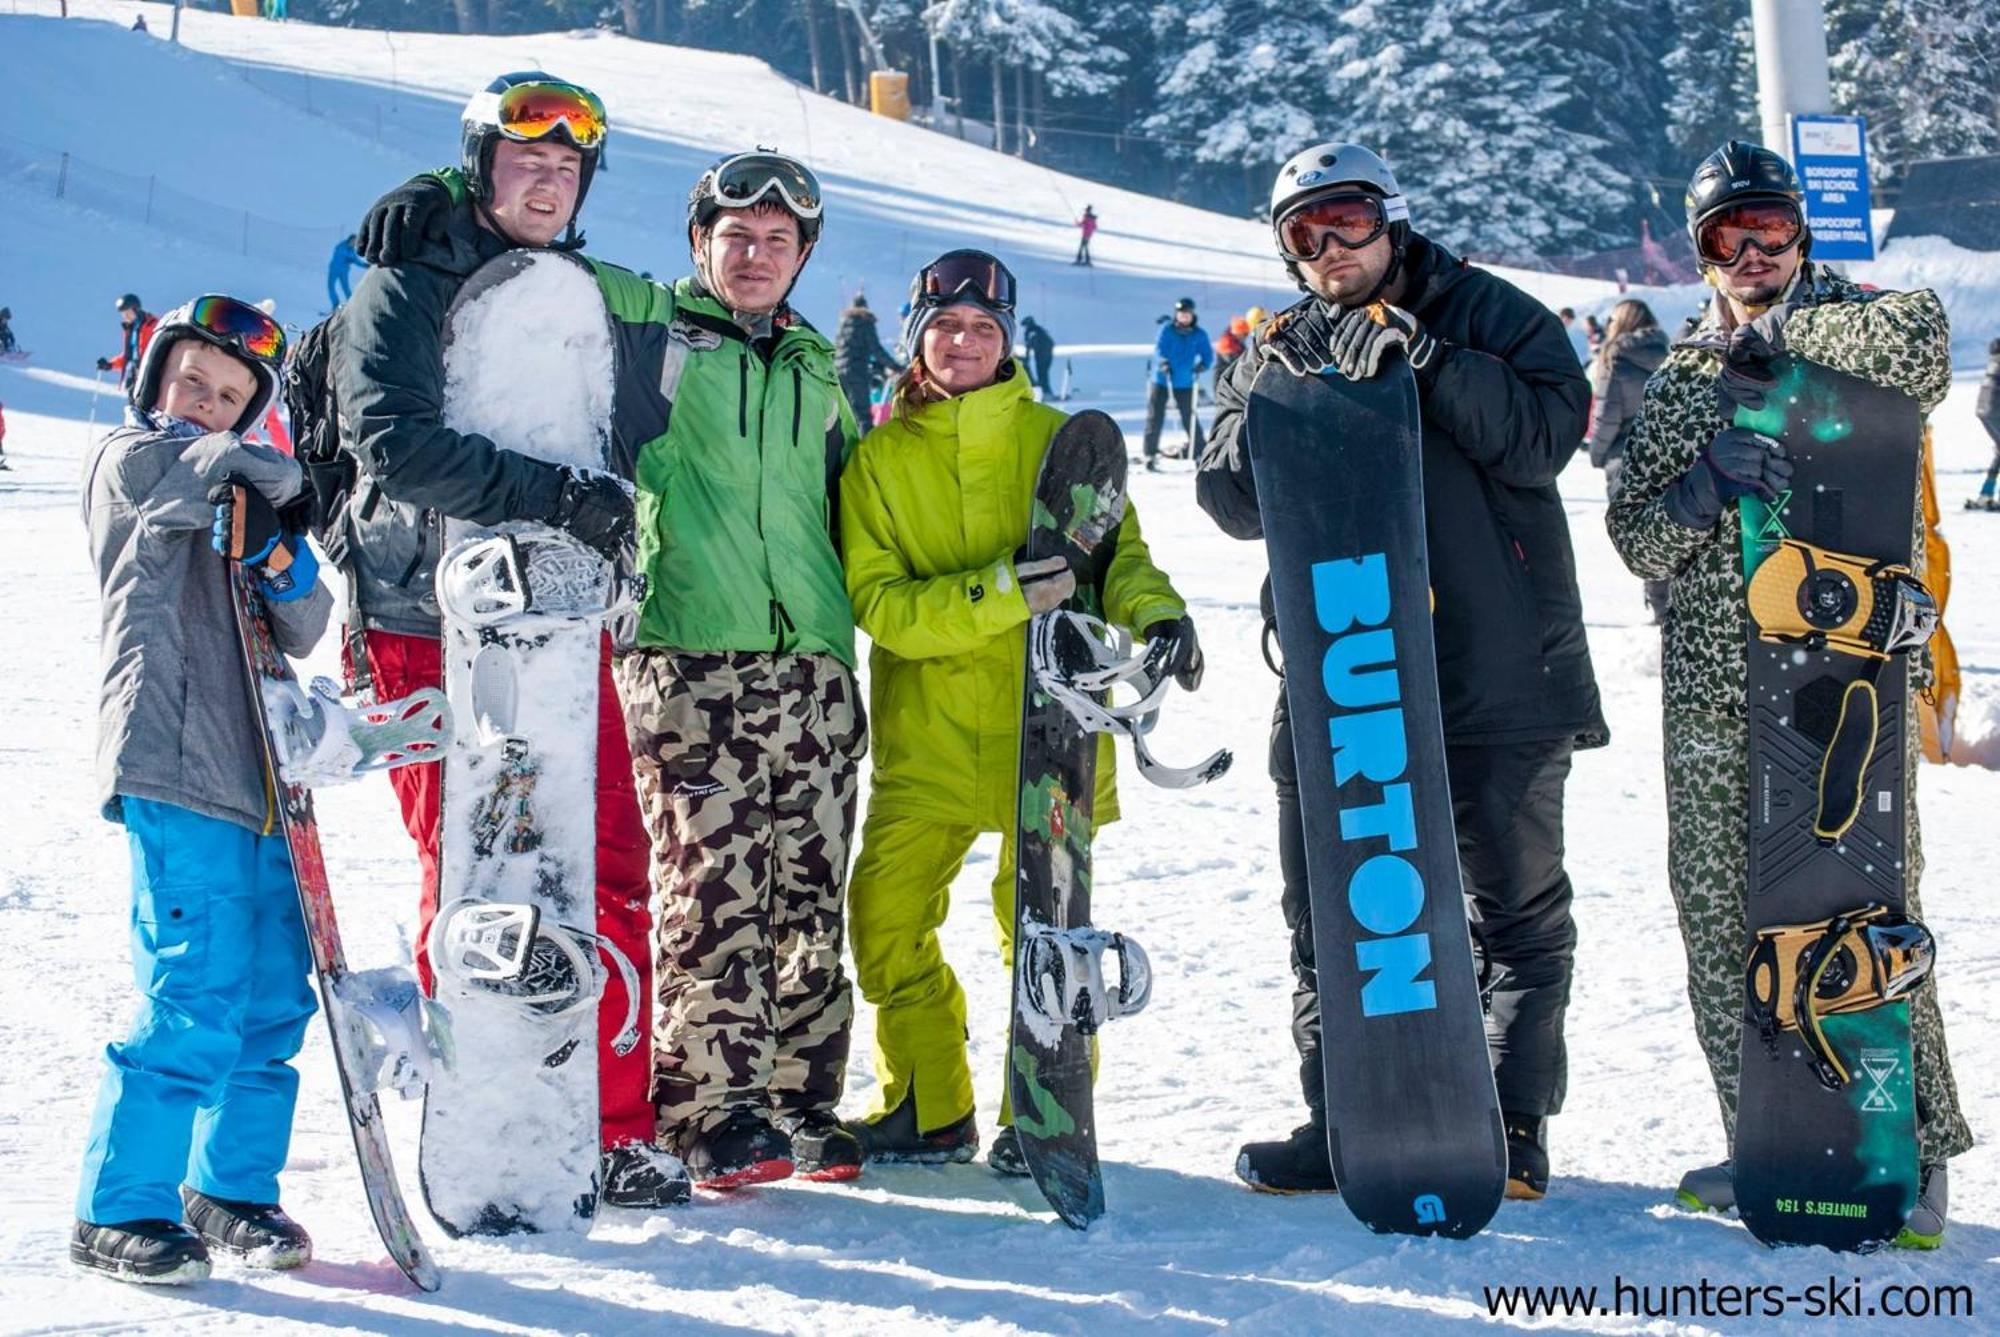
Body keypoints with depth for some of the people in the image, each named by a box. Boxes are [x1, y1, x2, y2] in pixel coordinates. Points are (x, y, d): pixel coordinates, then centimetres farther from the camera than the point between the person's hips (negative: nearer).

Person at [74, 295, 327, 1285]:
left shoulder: (238, 502, 22)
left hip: (258, 778, 7)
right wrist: (288, 484, 7)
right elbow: (241, 470, -13)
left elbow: (302, 634, 11)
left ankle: (230, 1188, 21)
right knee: (196, 1001, -10)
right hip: (173, 773, -7)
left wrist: (286, 564, -9)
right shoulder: (131, 460, 3)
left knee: (275, 999, 7)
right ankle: (117, 1211, 2)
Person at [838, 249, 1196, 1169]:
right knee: (885, 916, -3)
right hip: (926, 733, 1)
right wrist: (994, 595, -20)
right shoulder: (878, 460, 5)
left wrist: (1153, 611, -17)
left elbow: (1116, 551, 6)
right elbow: (877, 601, -5)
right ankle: (928, 1108, 16)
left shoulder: (1055, 440, 5)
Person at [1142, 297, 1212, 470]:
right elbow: (1159, 348, -12)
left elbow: (1208, 354, 3)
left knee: (1190, 419, 1)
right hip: (1161, 380, -1)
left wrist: (1202, 365, -16)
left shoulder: (1199, 335, 1)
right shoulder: (1167, 329, -5)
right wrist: (1162, 362, -30)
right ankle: (1150, 456, 5)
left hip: (1184, 383, 1)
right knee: (1155, 418, -1)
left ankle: (1200, 453, 11)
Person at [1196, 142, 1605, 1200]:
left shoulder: (1489, 315, 3)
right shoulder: (1280, 352, 12)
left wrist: (1422, 360, -19)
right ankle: (1343, 1122, 19)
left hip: (1496, 674, -3)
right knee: (1327, 914, 8)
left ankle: (1514, 1125, 17)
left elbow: (1545, 436, -12)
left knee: (1518, 912, 6)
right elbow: (1232, 499, 0)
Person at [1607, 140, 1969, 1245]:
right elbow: (1638, 540, 6)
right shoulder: (1678, 379, 15)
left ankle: (1914, 1152, 4)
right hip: (1712, 688, 4)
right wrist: (1711, 474, -13)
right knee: (1717, 918, 5)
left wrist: (1782, 330, -9)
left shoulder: (1860, 322, 6)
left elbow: (1922, 349, -21)